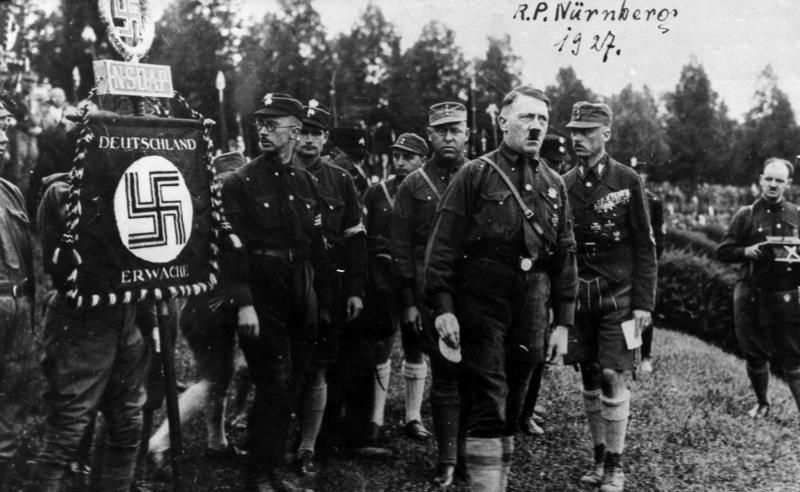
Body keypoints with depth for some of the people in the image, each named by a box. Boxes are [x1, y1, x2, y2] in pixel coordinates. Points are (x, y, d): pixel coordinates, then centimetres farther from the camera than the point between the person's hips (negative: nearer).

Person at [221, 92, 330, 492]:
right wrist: (243, 303, -19)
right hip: (262, 298, -5)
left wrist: (324, 302, 12)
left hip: (302, 301, 5)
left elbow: (317, 247, 14)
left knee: (290, 386, 11)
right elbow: (234, 247, -11)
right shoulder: (240, 182, -4)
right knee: (274, 385, -6)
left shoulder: (306, 183, 12)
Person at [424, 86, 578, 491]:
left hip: (531, 315, 5)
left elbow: (565, 257, 13)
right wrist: (442, 307, -13)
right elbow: (443, 246, -6)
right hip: (481, 309, -4)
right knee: (487, 410, -6)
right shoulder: (475, 175, -1)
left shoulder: (554, 185, 12)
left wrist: (563, 322, 9)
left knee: (512, 411, 12)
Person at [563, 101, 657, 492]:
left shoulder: (627, 181, -5)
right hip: (578, 295, 4)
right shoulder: (564, 184, 5)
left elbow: (644, 247, -4)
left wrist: (644, 302, -10)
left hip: (618, 295, -4)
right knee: (590, 380, 9)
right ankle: (599, 457, 22)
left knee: (613, 378, -7)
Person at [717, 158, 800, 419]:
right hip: (751, 297, 1)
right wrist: (746, 252, -13)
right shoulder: (746, 215, 4)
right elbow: (723, 251, 5)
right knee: (754, 354, 12)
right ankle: (762, 403, 33)